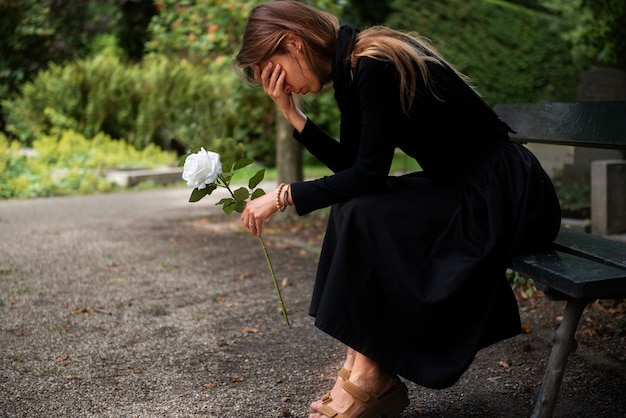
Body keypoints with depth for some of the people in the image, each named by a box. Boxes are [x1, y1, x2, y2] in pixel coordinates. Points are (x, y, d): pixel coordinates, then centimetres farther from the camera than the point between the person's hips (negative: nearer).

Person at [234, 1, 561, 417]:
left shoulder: (375, 65, -20)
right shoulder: (352, 68, 8)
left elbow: (368, 175, -20)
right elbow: (352, 167, 7)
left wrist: (283, 195, -13)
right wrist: (292, 113, 0)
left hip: (507, 199, -9)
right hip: (465, 188, 9)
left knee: (366, 215, -19)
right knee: (352, 209, -1)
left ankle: (371, 377, -5)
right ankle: (362, 369, 0)